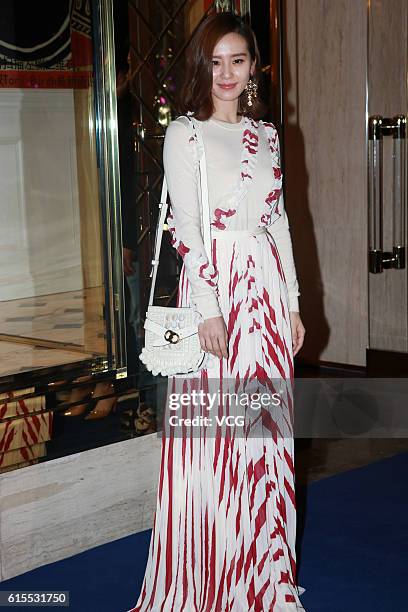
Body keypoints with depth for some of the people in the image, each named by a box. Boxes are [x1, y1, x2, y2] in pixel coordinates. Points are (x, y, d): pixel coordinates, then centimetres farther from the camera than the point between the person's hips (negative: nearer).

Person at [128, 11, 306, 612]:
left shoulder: (266, 134, 13)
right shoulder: (185, 134, -3)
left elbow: (279, 220, 14)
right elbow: (188, 227, -9)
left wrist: (293, 303, 11)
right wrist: (208, 309, -15)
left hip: (268, 290, 5)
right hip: (215, 286, -5)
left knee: (267, 427, 9)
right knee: (212, 432, -1)